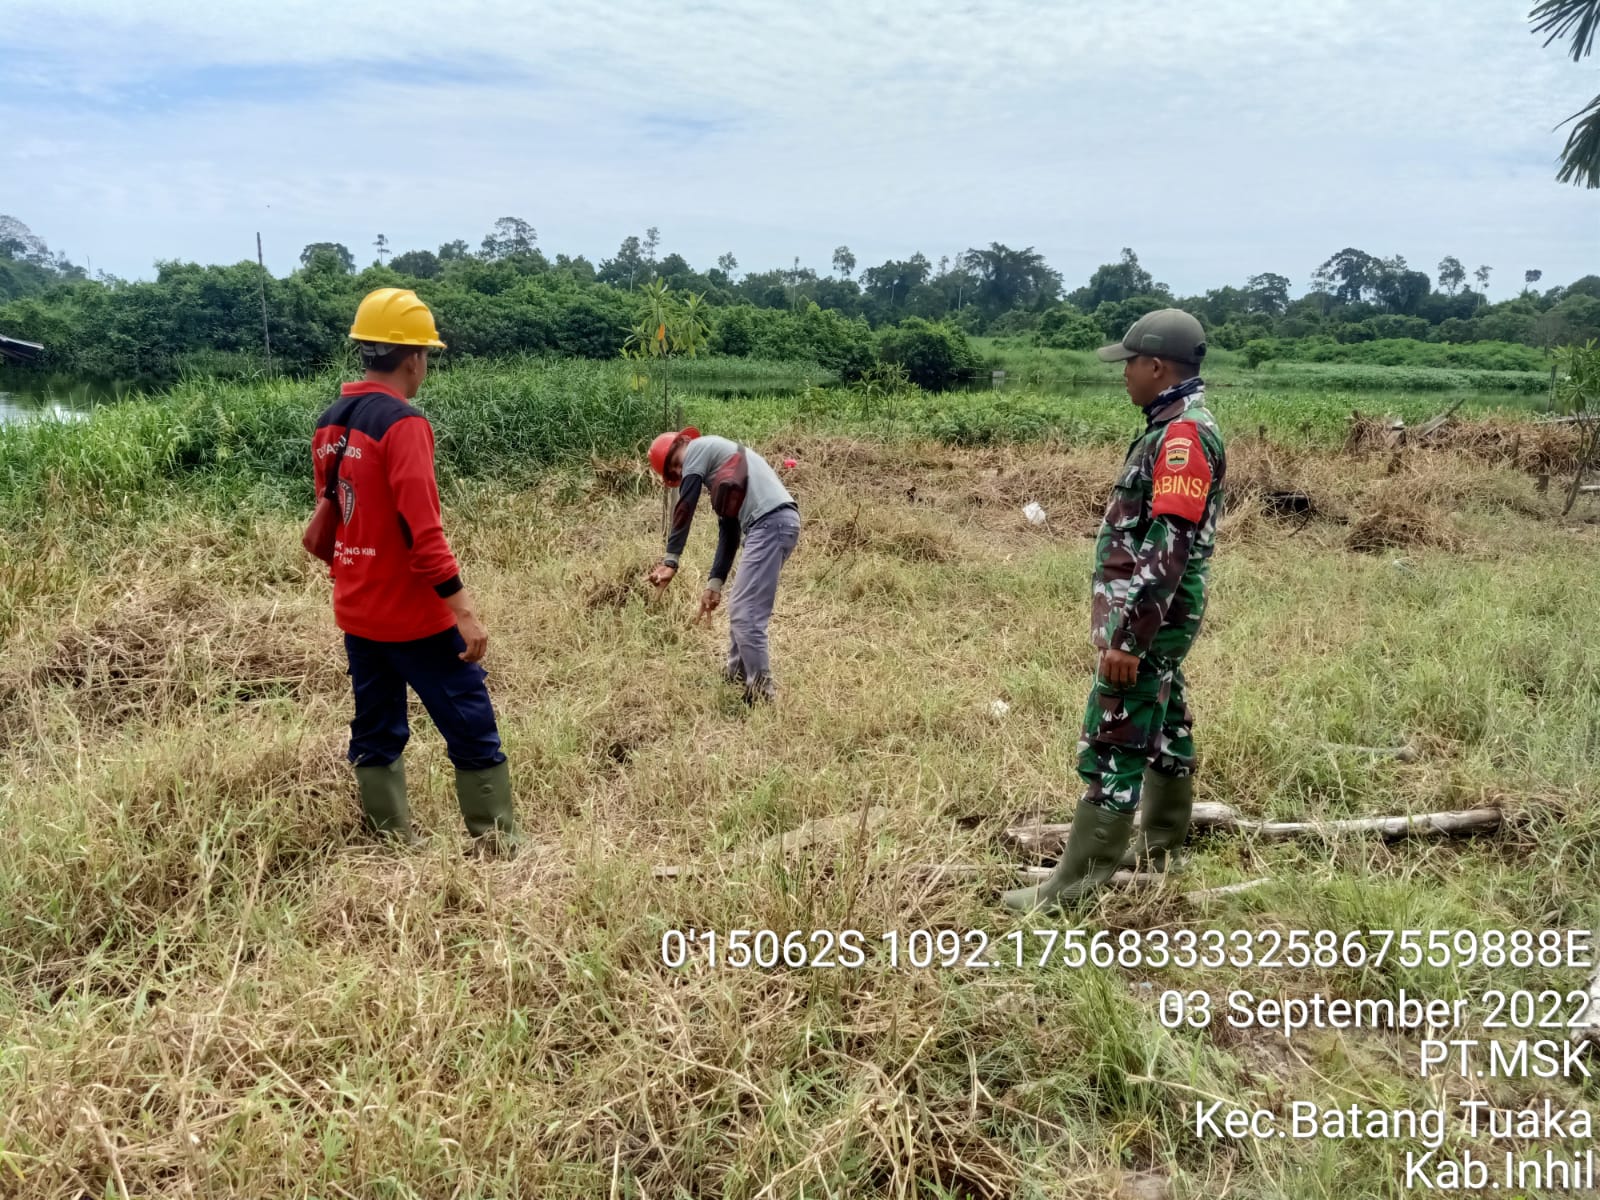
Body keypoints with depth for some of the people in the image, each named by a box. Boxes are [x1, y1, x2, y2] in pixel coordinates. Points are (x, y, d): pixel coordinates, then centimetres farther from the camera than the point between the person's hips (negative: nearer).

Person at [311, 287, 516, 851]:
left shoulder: (329, 425, 8)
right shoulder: (403, 424, -18)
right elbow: (421, 528, -23)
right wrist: (462, 607, -21)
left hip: (357, 614, 9)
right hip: (414, 614, -8)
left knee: (376, 735, 15)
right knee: (473, 733, 1)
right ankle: (498, 847, 5)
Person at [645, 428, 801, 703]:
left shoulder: (699, 448, 7)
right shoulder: (718, 468, 31)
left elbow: (685, 507, 0)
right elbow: (728, 533, 25)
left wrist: (670, 559, 1)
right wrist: (714, 583, 19)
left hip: (770, 522, -10)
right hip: (781, 521, 10)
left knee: (746, 613, -9)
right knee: (740, 607, 20)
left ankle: (762, 690, -7)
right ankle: (737, 676, 30)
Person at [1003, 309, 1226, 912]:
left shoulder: (1183, 436, -20)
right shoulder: (1177, 429, 13)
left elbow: (1167, 547, -26)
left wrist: (1127, 636, -27)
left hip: (1150, 617, -10)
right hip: (1158, 614, 10)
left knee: (1113, 746, -7)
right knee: (1164, 729, 19)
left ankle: (1073, 886, -1)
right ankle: (1158, 847, 34)